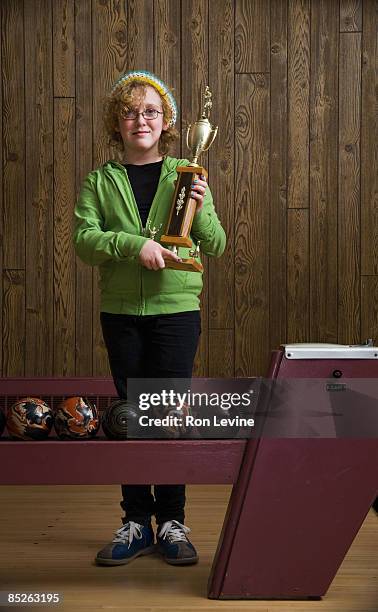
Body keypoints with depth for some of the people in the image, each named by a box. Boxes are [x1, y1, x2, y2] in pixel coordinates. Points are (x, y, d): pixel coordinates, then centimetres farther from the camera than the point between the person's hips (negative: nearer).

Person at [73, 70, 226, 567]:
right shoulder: (100, 182, 7)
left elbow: (216, 246, 3)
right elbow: (84, 241, -5)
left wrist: (200, 209, -16)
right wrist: (134, 245, -20)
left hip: (177, 308, -1)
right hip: (121, 311, 1)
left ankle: (172, 521, 12)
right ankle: (137, 522, 16)